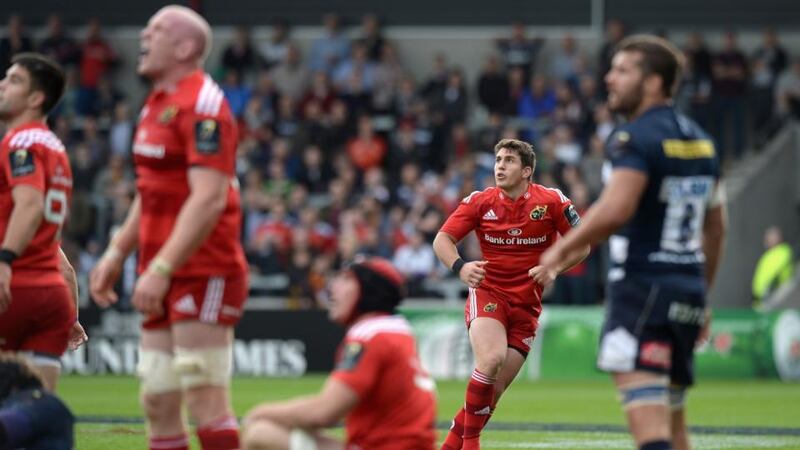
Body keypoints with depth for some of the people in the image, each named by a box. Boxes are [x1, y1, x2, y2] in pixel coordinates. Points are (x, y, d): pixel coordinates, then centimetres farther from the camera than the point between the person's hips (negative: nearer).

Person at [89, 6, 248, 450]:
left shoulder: (202, 104, -13)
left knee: (205, 401, -11)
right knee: (158, 404, 8)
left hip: (203, 275, -9)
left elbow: (209, 198, -21)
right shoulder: (157, 105, 17)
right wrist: (116, 254, 23)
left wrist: (160, 268, -25)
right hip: (164, 278, 9)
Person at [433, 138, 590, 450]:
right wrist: (460, 267, -23)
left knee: (497, 386, -2)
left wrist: (554, 269, -15)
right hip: (487, 292, -2)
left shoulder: (552, 201, -4)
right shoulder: (479, 202, -3)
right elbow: (442, 240, -3)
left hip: (527, 304, 2)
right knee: (491, 358, -28)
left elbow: (582, 244, 2)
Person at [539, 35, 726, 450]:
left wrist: (562, 249, -12)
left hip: (643, 286, -9)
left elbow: (615, 209, -25)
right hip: (688, 289, 9)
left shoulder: (635, 137, -11)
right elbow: (715, 229, 23)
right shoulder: (699, 140, 16)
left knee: (647, 414, -15)